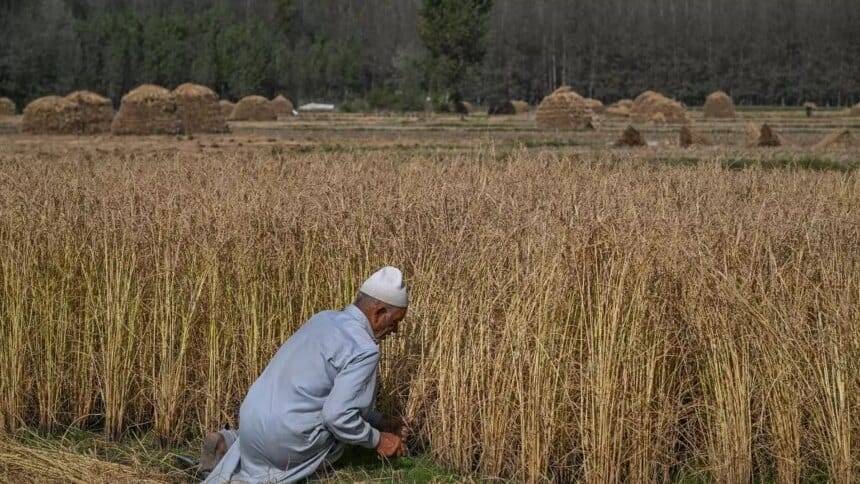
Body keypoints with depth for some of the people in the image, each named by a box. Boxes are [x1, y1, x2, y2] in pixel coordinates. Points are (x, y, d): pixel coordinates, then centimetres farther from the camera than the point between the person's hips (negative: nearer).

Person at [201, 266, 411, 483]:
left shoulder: (324, 319, 11)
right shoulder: (364, 350, -16)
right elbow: (338, 416, -20)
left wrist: (382, 422, 24)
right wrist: (378, 441, -4)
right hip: (284, 434, -9)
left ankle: (231, 442, 13)